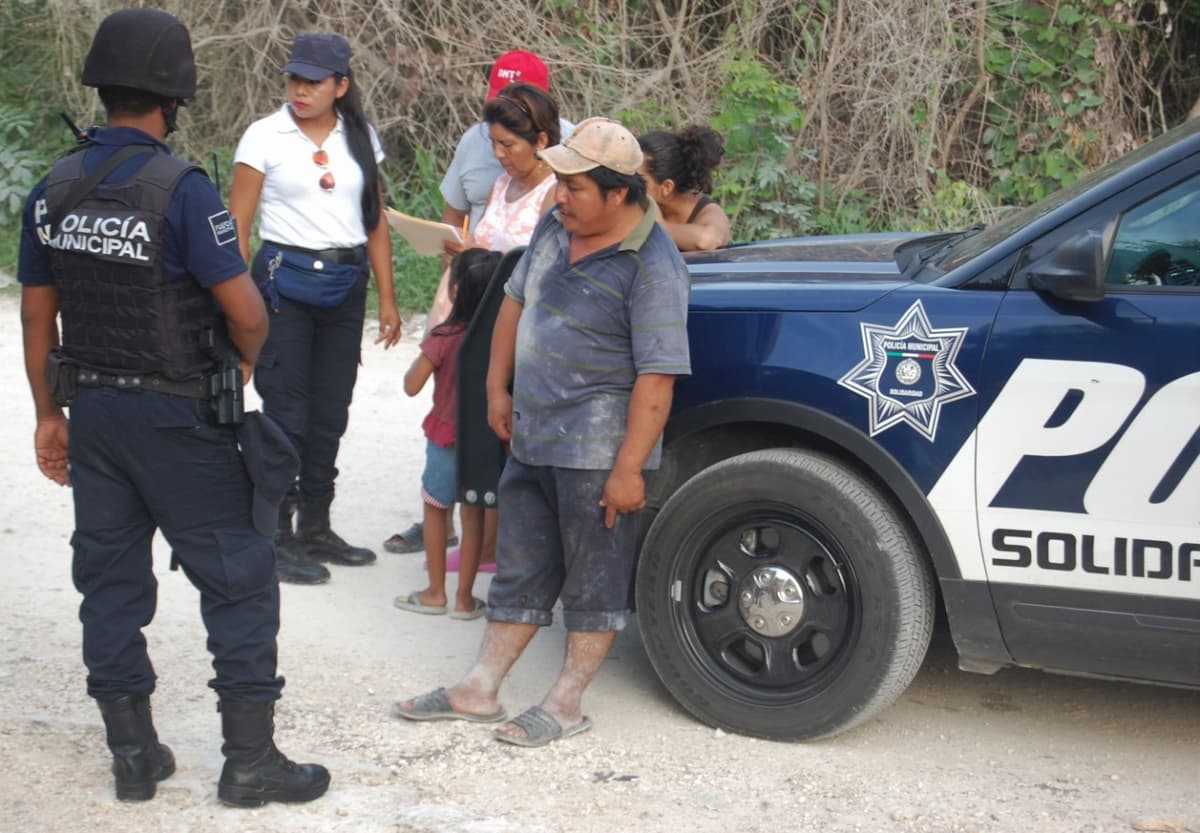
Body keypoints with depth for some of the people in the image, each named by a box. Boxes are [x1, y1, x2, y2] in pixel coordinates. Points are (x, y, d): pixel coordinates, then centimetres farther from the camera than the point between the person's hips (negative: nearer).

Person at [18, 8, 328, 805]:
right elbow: (245, 311, -18)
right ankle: (250, 759, 8)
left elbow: (37, 315, 8)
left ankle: (134, 754, 21)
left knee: (111, 577, 13)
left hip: (93, 410, 7)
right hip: (178, 417, -6)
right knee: (237, 577, 4)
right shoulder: (180, 188, -18)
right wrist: (244, 360, 3)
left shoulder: (52, 191, 3)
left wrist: (50, 413, 17)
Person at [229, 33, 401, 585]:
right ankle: (277, 537, 5)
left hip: (346, 286, 4)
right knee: (286, 411, -3)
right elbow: (237, 225, -5)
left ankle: (316, 528, 22)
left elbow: (376, 222, 10)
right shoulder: (265, 136, -4)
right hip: (285, 280, -4)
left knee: (330, 413, 10)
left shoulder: (360, 138, 7)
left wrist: (387, 299, 6)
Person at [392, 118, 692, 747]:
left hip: (596, 451, -8)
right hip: (531, 437, 8)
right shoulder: (556, 227, 5)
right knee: (520, 571, 16)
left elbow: (657, 377, -22)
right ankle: (479, 691, 25)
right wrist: (497, 389, 17)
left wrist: (628, 468, -22)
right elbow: (516, 300, 19)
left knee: (593, 579, 6)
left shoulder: (652, 266, -19)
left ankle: (566, 705, 17)